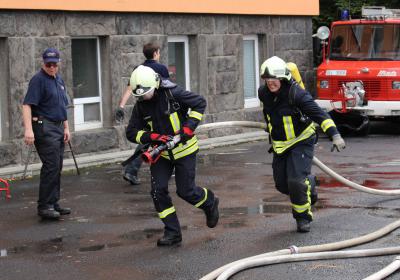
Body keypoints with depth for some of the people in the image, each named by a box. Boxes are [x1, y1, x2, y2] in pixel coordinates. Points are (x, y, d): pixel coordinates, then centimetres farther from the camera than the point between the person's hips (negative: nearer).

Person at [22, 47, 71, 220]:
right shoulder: (38, 80, -11)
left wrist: (66, 128, 23)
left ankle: (53, 204, 19)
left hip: (57, 128, 9)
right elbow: (27, 105, -19)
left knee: (57, 167, 11)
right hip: (44, 127, -9)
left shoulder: (59, 80, 16)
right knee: (51, 166, -14)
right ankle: (44, 206, -12)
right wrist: (28, 129, -29)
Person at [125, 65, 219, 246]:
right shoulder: (140, 106, -5)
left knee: (185, 191, -3)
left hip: (183, 149, -4)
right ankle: (172, 233, 3)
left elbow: (199, 103, -11)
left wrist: (189, 127, -20)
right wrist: (152, 137, -21)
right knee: (158, 190, -7)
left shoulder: (172, 93, -19)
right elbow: (132, 132, -4)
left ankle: (210, 203, 30)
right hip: (161, 153, 5)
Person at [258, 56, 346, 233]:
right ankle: (309, 184, 36)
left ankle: (303, 217, 2)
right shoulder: (263, 93, -5)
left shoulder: (296, 94, -24)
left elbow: (318, 114, -31)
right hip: (280, 145, 6)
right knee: (282, 184, 5)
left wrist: (334, 135, -43)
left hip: (301, 141, -6)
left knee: (296, 181, -19)